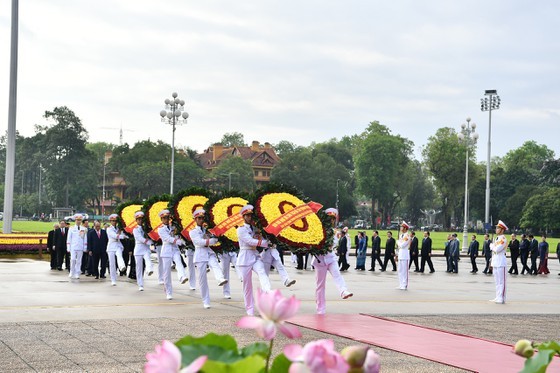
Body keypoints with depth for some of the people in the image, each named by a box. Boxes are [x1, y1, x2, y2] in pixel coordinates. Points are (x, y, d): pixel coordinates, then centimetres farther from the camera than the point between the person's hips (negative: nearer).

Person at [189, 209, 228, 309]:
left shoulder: (207, 230, 18)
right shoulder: (192, 232, 7)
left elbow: (215, 240, 5)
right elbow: (199, 242, -10)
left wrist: (206, 241, -9)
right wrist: (210, 241, -8)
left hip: (210, 253, 2)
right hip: (200, 255, -2)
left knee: (215, 265, -31)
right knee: (202, 279, -3)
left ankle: (220, 279, -62)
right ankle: (206, 302, 4)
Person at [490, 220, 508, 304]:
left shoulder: (503, 239, -11)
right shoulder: (496, 238, 18)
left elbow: (497, 249, -23)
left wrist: (491, 246, -1)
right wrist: (492, 264, 19)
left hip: (501, 263, -9)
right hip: (495, 262, 9)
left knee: (501, 281, -7)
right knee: (497, 281, 12)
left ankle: (502, 298, -7)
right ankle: (498, 297, 18)